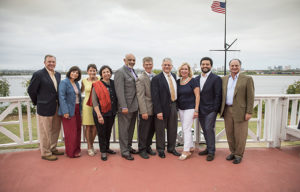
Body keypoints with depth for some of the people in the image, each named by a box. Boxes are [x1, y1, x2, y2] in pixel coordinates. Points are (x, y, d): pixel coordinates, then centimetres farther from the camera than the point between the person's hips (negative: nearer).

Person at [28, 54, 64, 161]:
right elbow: (31, 90, -7)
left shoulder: (58, 74, 8)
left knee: (55, 130, 18)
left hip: (57, 107, 7)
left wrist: (58, 102, 8)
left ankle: (53, 149, 36)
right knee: (45, 132, 6)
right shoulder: (38, 74, -12)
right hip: (45, 108, -7)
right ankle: (46, 153, 21)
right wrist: (38, 102, 0)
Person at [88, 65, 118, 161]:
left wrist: (116, 109, 3)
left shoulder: (113, 84, 5)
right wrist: (99, 115, -18)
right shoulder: (97, 85, -8)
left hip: (111, 113, 4)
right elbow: (94, 102, -11)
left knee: (108, 131, 15)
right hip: (100, 113, -4)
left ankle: (107, 148, 34)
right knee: (101, 132, 6)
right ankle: (103, 151, 22)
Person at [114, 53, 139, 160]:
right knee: (124, 130, 3)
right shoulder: (120, 72, -11)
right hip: (126, 107, -8)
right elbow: (119, 91, -18)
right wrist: (124, 107, -22)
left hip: (134, 106, 8)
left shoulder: (133, 72, 15)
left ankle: (128, 146, 33)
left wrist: (137, 104, 12)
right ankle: (124, 151, 15)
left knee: (131, 128, 18)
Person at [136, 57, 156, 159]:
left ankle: (148, 147, 33)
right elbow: (140, 96, -15)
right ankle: (142, 150, 21)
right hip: (146, 110, -6)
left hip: (154, 109, 7)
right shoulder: (141, 79, -10)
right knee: (143, 131, 4)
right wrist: (144, 111, -19)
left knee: (151, 130, 16)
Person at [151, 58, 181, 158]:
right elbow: (155, 96, -13)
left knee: (173, 129, 14)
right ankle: (161, 150, 24)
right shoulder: (156, 79, -9)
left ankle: (171, 148, 31)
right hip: (162, 107, -5)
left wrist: (177, 105, 8)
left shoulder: (174, 76, 10)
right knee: (160, 130, 7)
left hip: (173, 106, 6)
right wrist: (158, 111, -17)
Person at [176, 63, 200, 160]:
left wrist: (196, 110, -14)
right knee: (186, 129, 12)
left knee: (186, 129, -7)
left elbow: (197, 95, -9)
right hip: (181, 108, 6)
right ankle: (191, 147, 27)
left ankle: (186, 151, 1)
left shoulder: (193, 81, -7)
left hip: (190, 108, -6)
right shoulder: (178, 81, 8)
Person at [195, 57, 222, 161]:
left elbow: (218, 95, -9)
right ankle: (208, 148, 27)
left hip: (210, 109, -6)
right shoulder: (196, 79, 11)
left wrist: (215, 109, -13)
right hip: (200, 110, 6)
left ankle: (211, 152, 6)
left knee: (209, 129, -8)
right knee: (205, 130, 13)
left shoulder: (216, 79, -6)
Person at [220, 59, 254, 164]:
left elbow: (250, 97, -5)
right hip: (227, 111, 4)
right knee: (229, 134, 12)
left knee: (240, 135, 4)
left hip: (240, 111, -4)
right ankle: (233, 152, 29)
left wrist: (249, 112, -10)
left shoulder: (247, 79, -2)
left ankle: (238, 155, 21)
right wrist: (221, 109, 8)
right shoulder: (224, 79, 10)